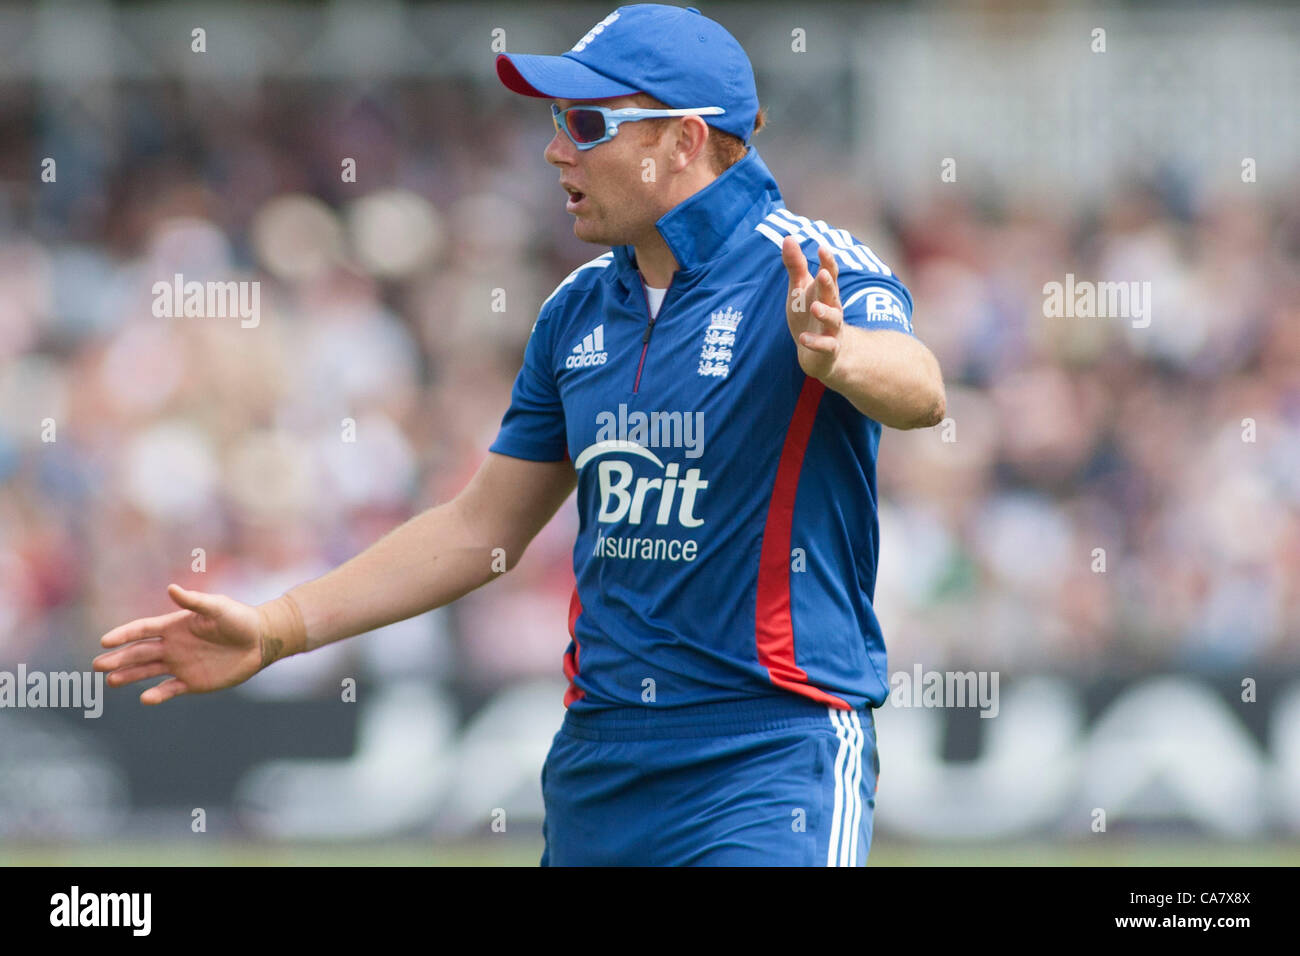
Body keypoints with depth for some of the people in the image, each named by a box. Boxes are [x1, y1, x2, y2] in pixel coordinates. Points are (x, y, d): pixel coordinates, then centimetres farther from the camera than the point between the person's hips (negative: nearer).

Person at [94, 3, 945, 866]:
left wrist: (833, 354, -55)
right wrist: (274, 631, 16)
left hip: (773, 755, -7)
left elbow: (919, 392, -32)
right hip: (598, 755, 7)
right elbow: (482, 528, 20)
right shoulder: (580, 311, 12)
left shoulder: (809, 274, -10)